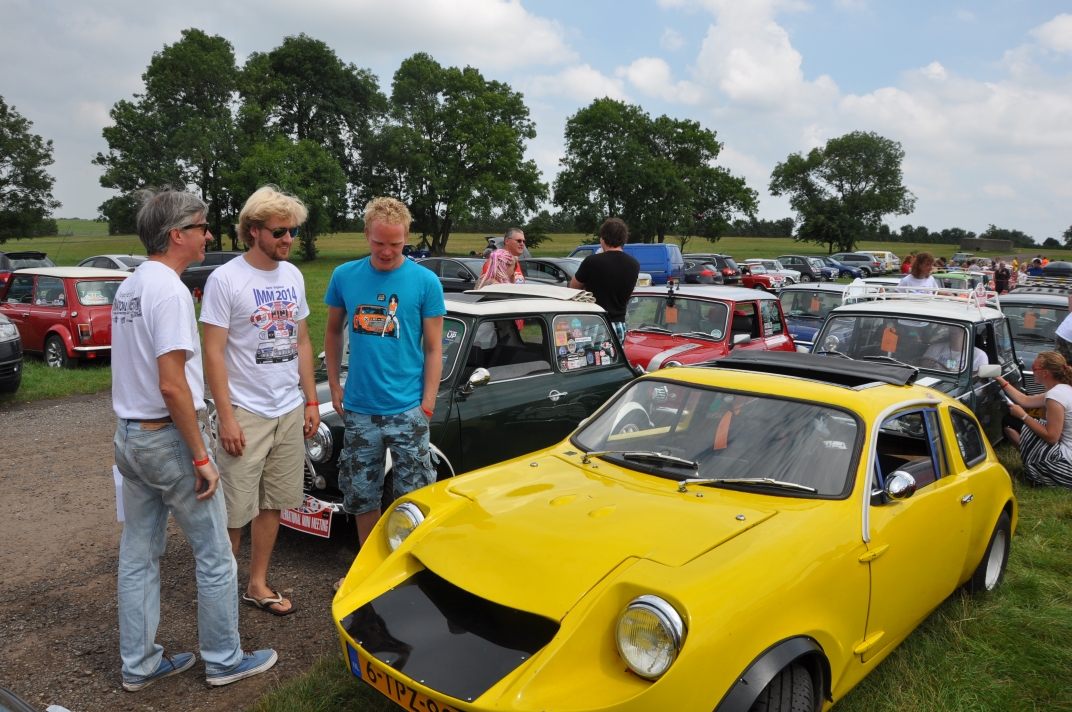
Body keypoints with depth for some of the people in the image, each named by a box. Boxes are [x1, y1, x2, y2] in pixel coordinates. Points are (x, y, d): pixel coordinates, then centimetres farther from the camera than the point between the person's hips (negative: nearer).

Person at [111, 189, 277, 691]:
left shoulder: (128, 287, 11)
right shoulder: (170, 290, -19)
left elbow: (135, 369, 16)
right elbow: (172, 385, -24)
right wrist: (201, 458, -19)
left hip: (127, 437, 9)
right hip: (168, 438, -9)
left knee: (137, 557, 15)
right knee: (215, 555, 5)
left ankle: (139, 665, 28)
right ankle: (224, 661, 18)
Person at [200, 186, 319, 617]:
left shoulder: (293, 275, 8)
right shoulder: (225, 279, -10)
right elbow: (213, 353, -12)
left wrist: (311, 401, 11)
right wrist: (226, 417, -16)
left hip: (290, 411, 6)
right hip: (246, 414, -6)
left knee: (272, 503, 13)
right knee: (234, 512, 1)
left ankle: (257, 586, 27)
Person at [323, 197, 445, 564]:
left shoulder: (425, 281, -5)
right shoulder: (344, 276, 2)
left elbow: (433, 348, -2)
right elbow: (334, 332, 14)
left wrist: (428, 404, -8)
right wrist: (334, 386, 8)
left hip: (407, 410, -3)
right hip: (358, 409, 3)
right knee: (362, 497, 15)